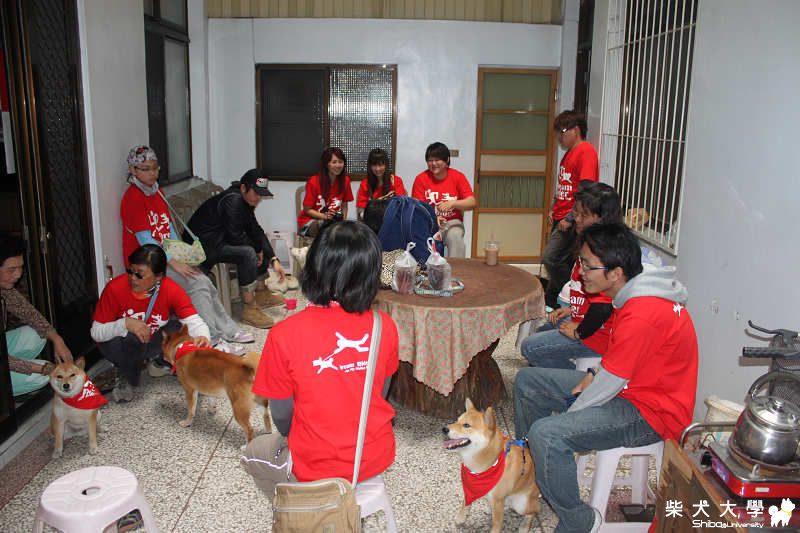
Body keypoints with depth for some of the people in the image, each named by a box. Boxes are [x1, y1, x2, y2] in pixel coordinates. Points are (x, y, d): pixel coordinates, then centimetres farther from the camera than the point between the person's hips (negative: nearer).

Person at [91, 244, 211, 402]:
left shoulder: (172, 290, -22)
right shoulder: (115, 288, -26)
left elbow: (193, 320, -28)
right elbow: (96, 333, -21)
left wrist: (202, 337, -52)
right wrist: (125, 324, -40)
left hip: (154, 343, 2)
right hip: (119, 345, -2)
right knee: (131, 338, -35)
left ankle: (160, 361, 9)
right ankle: (125, 378, -2)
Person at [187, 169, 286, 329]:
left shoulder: (245, 201, 7)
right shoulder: (232, 201, -23)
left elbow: (255, 230, 6)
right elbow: (235, 236, -25)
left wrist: (274, 260, -3)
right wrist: (258, 249, -8)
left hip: (221, 239, 11)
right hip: (204, 246, -11)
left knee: (260, 247, 13)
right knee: (248, 253, -28)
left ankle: (261, 294, 18)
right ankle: (249, 309, -22)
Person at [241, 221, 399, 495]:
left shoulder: (285, 335, -23)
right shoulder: (384, 327, -14)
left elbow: (281, 415, -11)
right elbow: (381, 394, 1)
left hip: (318, 468, -3)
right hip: (377, 458, 4)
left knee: (254, 452, 27)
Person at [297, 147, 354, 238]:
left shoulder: (345, 180, -2)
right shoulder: (314, 182, -13)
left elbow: (344, 206, 8)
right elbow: (307, 209, -8)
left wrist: (343, 220, -11)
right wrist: (325, 216, -23)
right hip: (309, 221, -3)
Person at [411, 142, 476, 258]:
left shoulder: (458, 177, -1)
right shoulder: (421, 178, -1)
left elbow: (472, 203, -8)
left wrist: (452, 203, -27)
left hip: (452, 222, 0)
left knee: (455, 236, -32)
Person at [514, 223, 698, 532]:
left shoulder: (642, 316, -30)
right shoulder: (633, 293, 1)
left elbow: (608, 384, -24)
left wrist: (565, 414, -10)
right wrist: (592, 377, -1)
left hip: (651, 412, -10)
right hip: (628, 386, 10)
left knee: (546, 435, -30)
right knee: (527, 381, 10)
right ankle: (530, 468, 28)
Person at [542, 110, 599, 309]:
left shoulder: (586, 151, -13)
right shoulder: (569, 152, 19)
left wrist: (570, 218, -19)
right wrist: (553, 210, 15)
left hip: (572, 221, -9)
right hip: (560, 219, 9)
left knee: (550, 258, -15)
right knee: (562, 264, 13)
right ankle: (550, 304, 19)